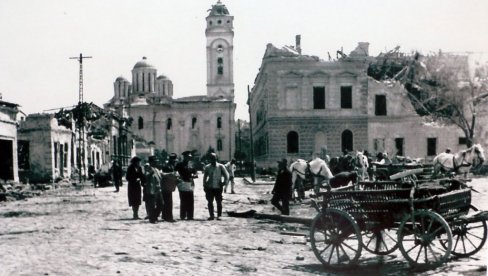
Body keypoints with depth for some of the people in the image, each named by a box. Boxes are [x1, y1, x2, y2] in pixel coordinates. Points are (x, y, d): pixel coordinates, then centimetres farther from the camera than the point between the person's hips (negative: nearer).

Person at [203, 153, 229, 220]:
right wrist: (204, 186, 9)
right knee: (210, 202, 2)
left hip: (218, 187, -2)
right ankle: (211, 215, 10)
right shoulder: (207, 167, 6)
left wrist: (224, 183, -8)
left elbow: (226, 176, 2)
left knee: (219, 202, -1)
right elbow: (205, 177, 15)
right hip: (209, 187, 2)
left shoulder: (221, 167, -1)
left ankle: (219, 215, 8)